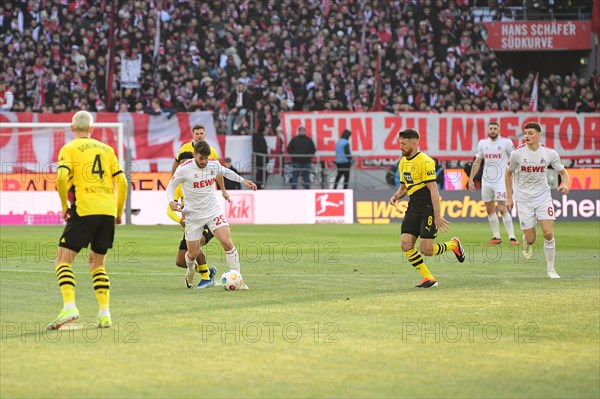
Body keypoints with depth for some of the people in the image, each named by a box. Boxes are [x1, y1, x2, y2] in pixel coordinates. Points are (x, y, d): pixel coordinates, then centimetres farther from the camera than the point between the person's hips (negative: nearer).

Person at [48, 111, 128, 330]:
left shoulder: (69, 149, 5)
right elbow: (122, 182, 12)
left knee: (63, 260, -1)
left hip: (84, 210, -5)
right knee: (97, 263, 17)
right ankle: (104, 313, 5)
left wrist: (64, 207, 2)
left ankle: (69, 306, -21)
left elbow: (62, 178, -11)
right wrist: (119, 212, 22)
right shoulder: (107, 149, 17)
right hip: (108, 211, 5)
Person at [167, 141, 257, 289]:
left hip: (213, 211, 2)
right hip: (193, 215, -2)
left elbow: (226, 172, 20)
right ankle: (191, 271, 43)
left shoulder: (213, 164, -4)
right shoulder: (184, 169, -15)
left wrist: (243, 181, 12)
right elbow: (171, 186, -2)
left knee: (227, 243, -15)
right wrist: (171, 201, -20)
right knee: (193, 254, 5)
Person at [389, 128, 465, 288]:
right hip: (413, 207, 8)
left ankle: (453, 245, 20)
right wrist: (396, 196, 0)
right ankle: (428, 278, 3)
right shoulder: (403, 162, 12)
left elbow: (433, 189, -18)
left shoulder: (425, 162, -15)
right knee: (406, 245, -7)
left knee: (426, 250, -10)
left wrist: (437, 216, -21)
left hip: (428, 207, -8)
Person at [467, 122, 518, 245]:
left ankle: (512, 237, -9)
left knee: (502, 209, -13)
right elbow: (477, 162, 15)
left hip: (501, 180, -5)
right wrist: (471, 179, 10)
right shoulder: (482, 143, 8)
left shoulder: (506, 142, -4)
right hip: (486, 181, 5)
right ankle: (496, 237, 16)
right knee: (490, 209, 7)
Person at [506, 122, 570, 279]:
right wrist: (509, 197, 4)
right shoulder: (517, 153, -9)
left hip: (543, 196, 1)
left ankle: (550, 269, 4)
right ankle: (527, 244, 37)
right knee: (531, 239, -3)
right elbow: (508, 173, 6)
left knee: (548, 233, -12)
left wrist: (564, 184, -17)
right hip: (523, 198, -1)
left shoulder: (549, 153, -7)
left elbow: (563, 173, 5)